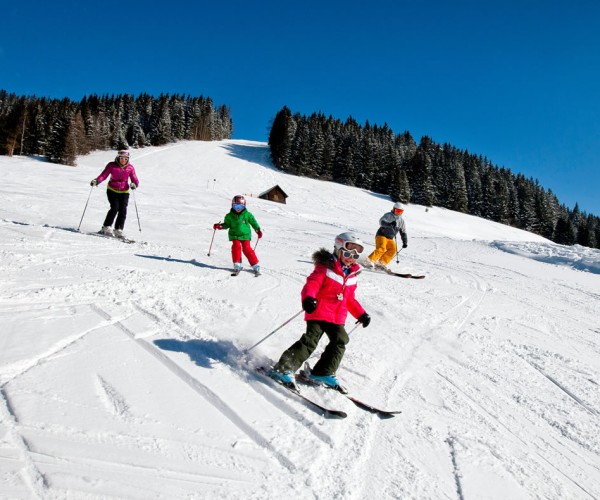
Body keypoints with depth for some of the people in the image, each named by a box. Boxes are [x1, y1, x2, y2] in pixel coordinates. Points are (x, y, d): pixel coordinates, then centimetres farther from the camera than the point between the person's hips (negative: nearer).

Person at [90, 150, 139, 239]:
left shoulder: (130, 168, 0)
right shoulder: (112, 165, -3)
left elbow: (135, 180, -4)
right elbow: (103, 175, -9)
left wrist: (134, 184, -27)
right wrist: (96, 181, -26)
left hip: (124, 192, 2)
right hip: (112, 190, -2)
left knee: (123, 210, -8)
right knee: (114, 208, -17)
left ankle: (118, 230, 2)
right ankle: (106, 228, -7)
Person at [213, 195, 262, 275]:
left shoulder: (247, 214, 0)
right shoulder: (230, 216, 0)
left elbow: (253, 222, 11)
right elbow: (226, 224, 8)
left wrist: (258, 230, 10)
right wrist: (219, 226, -9)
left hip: (245, 235, -1)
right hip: (235, 235, 1)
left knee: (247, 249, -10)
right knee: (236, 246, -20)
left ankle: (255, 266, -1)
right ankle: (237, 265, -7)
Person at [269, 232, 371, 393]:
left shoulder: (352, 275, 13)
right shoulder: (325, 267, -8)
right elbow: (311, 284, -20)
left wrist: (361, 314, 19)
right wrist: (308, 298, -40)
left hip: (337, 317, 7)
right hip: (318, 312, -7)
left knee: (340, 342, 0)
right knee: (310, 341, -15)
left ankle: (322, 374, 12)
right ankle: (283, 369, -10)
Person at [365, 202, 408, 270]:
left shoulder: (401, 221, 13)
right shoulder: (388, 215, -5)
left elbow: (403, 233, 21)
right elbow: (381, 222, -25)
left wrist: (405, 242, 11)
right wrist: (389, 224, -43)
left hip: (390, 238, 6)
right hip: (381, 235, -6)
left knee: (393, 249, -18)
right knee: (381, 249, -27)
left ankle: (381, 263, -13)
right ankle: (369, 261, -23)